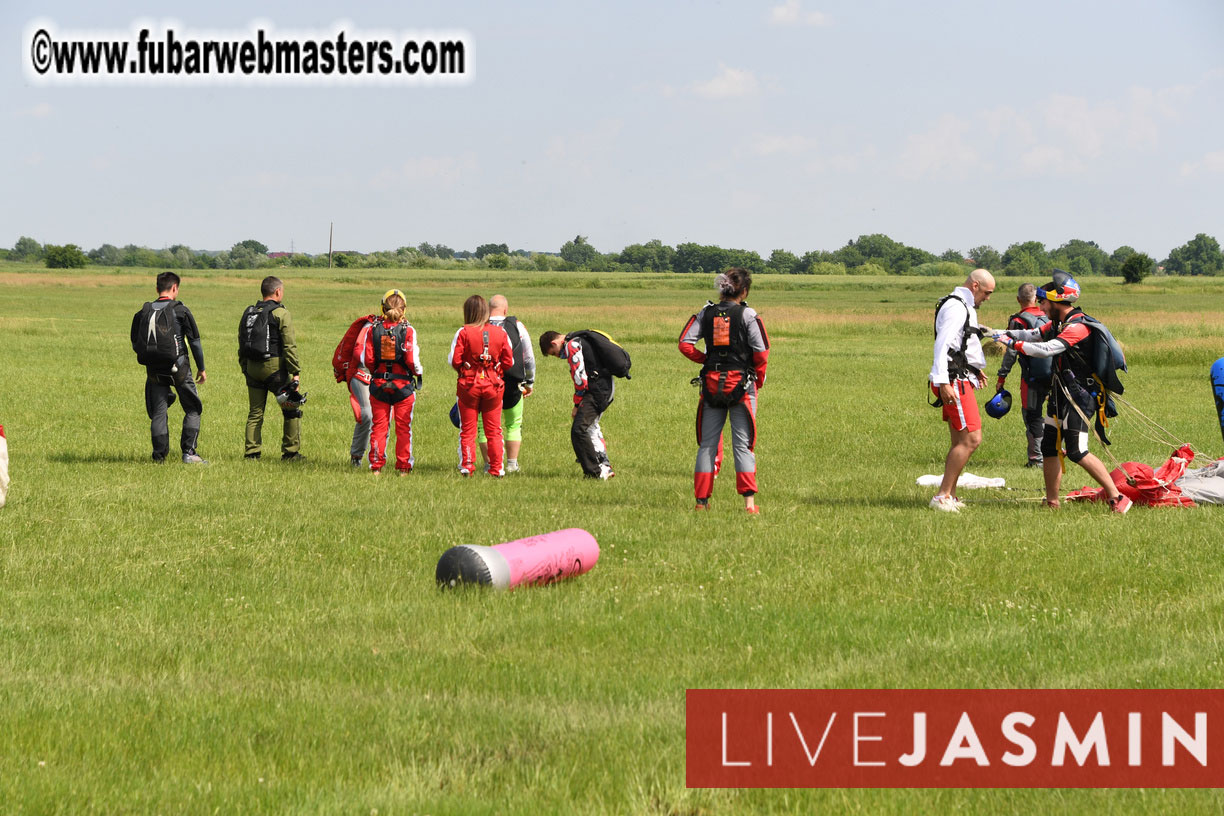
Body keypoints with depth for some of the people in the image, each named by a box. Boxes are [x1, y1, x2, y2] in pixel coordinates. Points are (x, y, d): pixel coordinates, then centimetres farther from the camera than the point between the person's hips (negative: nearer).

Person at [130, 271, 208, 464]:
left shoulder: (143, 312, 4)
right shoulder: (180, 311, -7)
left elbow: (135, 344, 9)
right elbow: (195, 342, -5)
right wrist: (201, 368, 5)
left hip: (154, 370, 3)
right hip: (178, 367, -3)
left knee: (158, 413, 9)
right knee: (192, 410, 7)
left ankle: (159, 455, 5)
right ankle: (189, 453, -2)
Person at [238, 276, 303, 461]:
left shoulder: (248, 313, 11)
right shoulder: (280, 314, -8)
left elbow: (241, 348, 14)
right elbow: (290, 347, -13)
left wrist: (245, 370, 19)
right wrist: (296, 373, -11)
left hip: (252, 368, 6)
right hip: (274, 367, -6)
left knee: (255, 412, 11)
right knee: (292, 410, 6)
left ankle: (251, 453, 5)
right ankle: (290, 452, 5)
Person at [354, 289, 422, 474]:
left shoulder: (373, 329, -3)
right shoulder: (408, 331, -10)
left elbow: (366, 359, -3)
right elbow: (412, 360, -12)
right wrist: (418, 373, 9)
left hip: (379, 382, 2)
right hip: (403, 382, -2)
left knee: (378, 425, 10)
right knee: (403, 427, 7)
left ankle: (376, 465, 10)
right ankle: (403, 466, 9)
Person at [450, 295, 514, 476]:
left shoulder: (463, 332, -10)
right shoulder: (500, 332, -2)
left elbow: (454, 361, -10)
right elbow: (509, 362, -1)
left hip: (469, 385, -2)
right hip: (494, 385, 2)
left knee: (467, 430, 8)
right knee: (494, 431, 10)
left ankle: (467, 465, 2)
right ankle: (497, 468, 7)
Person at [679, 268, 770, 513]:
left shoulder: (706, 313, 3)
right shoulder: (748, 315, -6)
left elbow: (685, 344, -3)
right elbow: (761, 352, -9)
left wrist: (706, 360, 11)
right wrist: (759, 380, 6)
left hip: (712, 383, 2)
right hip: (741, 382, -2)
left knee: (707, 443, 9)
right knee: (743, 444, 0)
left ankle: (702, 500, 9)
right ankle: (749, 500, -9)